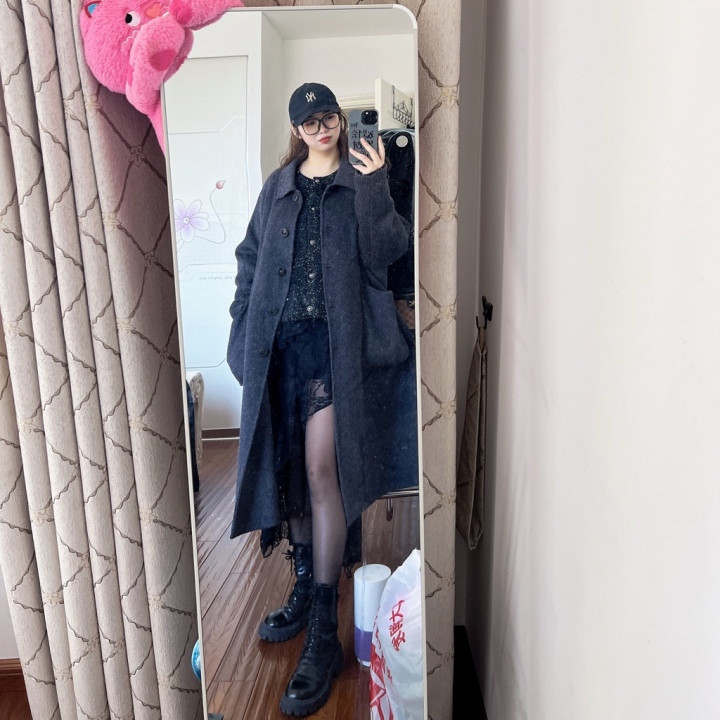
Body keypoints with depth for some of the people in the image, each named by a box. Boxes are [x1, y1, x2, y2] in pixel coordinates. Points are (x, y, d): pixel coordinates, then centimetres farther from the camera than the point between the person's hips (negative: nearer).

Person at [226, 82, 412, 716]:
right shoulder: (279, 186, 19)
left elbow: (387, 250, -5)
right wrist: (244, 324, 11)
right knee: (288, 464, 9)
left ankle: (325, 635, -1)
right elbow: (251, 257, 19)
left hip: (331, 337, -4)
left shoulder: (363, 181, 8)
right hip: (276, 338, 5)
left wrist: (375, 188, -13)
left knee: (322, 467, -12)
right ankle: (305, 587, 29)